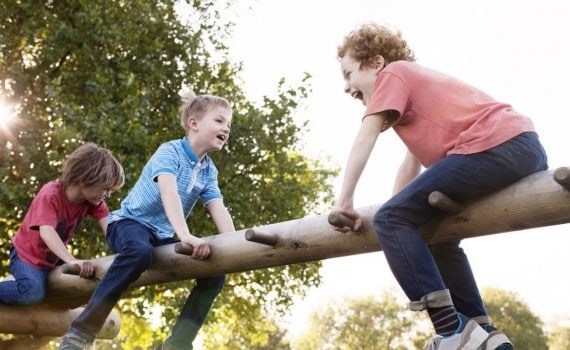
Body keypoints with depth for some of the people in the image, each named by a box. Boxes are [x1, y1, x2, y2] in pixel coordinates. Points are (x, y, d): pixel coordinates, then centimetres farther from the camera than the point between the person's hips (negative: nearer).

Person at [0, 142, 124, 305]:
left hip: (54, 258, 8)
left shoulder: (94, 199, -9)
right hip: (28, 254, -7)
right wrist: (72, 261, -57)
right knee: (34, 293, -32)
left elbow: (108, 225, -22)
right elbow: (46, 232, -42)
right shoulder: (50, 194, -28)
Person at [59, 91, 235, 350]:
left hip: (162, 236, 7)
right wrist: (185, 235, -47)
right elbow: (169, 192, -32)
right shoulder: (170, 151, -15)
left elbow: (219, 211, -4)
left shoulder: (209, 171, 6)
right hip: (130, 222, -7)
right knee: (140, 251, -42)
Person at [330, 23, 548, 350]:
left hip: (494, 147, -10)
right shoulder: (416, 81, 34)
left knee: (390, 220, -9)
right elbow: (414, 161, 33)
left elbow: (364, 141, 1)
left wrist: (345, 203, 3)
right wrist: (400, 209, 31)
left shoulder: (392, 74, 8)